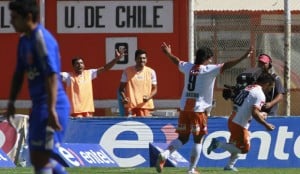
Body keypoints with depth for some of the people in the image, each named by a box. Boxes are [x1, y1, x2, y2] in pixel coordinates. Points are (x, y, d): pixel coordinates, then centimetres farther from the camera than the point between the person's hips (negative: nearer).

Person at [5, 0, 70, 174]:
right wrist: (11, 102, 20)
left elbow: (52, 76, -22)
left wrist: (51, 110, -27)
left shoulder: (42, 39, -16)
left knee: (40, 158, -10)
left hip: (51, 106, -10)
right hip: (39, 105, 10)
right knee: (38, 158, 13)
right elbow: (19, 73, 24)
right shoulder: (24, 41, 14)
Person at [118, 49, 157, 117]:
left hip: (145, 106, 1)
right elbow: (121, 88, 8)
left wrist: (149, 97, -10)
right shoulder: (127, 71, 2)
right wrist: (124, 98, -12)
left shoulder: (151, 72, 5)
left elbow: (154, 89, 11)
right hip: (130, 105, -1)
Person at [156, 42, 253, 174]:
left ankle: (165, 154, -12)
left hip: (184, 107, 5)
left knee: (182, 138, 13)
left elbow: (177, 61, 28)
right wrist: (243, 58, -13)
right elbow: (225, 66, -14)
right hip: (199, 109, -5)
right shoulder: (209, 69, -7)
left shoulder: (187, 67, 9)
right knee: (198, 140, 6)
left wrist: (168, 53, 48)